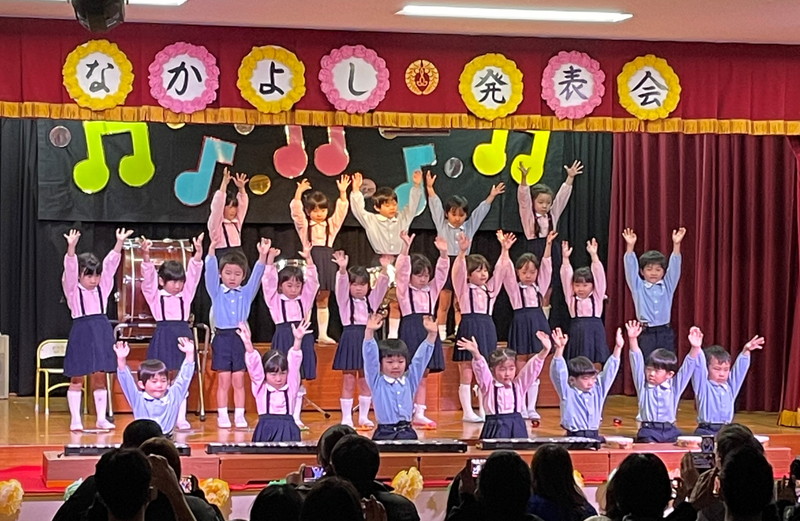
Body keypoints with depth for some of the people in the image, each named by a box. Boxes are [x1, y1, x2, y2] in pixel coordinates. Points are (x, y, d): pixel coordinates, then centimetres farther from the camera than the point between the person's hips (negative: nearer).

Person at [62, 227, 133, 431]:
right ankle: (75, 419, 7)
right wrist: (71, 247, -33)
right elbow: (70, 268, -17)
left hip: (102, 331, 3)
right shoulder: (73, 290, -2)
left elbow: (111, 264, 0)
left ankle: (101, 418, 12)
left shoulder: (103, 288, 8)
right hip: (81, 332, -3)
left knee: (100, 376, 7)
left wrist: (120, 242, -10)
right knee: (77, 378, 3)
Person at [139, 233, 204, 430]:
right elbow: (148, 276, -10)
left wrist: (198, 254, -13)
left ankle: (181, 418, 7)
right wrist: (146, 257, -26)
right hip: (163, 335, -3)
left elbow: (193, 275, 2)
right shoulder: (155, 295, 4)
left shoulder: (185, 295, 12)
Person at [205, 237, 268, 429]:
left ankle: (239, 416, 10)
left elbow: (257, 275, -3)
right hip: (222, 339, -2)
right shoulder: (216, 292, 4)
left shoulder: (246, 293, 9)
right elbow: (210, 271, -10)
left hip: (241, 338, 2)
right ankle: (222, 416, 6)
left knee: (239, 381, 5)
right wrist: (211, 251, -25)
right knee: (223, 381, 1)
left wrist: (262, 256, -18)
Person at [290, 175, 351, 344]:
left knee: (323, 300, 9)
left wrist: (343, 192, -9)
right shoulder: (304, 225, 4)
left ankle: (323, 334, 13)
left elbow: (341, 210, 4)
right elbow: (296, 210, -8)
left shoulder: (331, 224, 12)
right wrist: (299, 192, -20)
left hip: (326, 263, 3)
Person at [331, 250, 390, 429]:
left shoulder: (371, 300, 12)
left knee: (366, 381, 8)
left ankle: (364, 416, 16)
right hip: (350, 339, -4)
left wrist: (384, 269, -20)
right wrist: (342, 269, -35)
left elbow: (381, 286, -2)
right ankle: (346, 417, 2)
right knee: (348, 381, -3)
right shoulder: (345, 300, 3)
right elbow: (341, 285, -15)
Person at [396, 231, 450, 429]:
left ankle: (420, 414, 10)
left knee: (423, 376, 7)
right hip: (410, 330, -5)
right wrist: (406, 248, -26)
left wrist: (443, 253, -9)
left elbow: (442, 272, 6)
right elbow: (402, 270, -13)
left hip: (428, 330, 5)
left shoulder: (432, 290, 16)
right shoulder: (404, 290, 1)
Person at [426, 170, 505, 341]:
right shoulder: (442, 225, 4)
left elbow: (481, 211, 14)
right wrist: (430, 188, -1)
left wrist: (491, 196, 13)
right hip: (446, 263, -2)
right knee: (444, 304, 2)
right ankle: (441, 334, 6)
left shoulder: (469, 226, 9)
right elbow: (436, 205, 2)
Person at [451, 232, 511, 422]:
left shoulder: (490, 288, 14)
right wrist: (462, 252, -30)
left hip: (487, 328, 5)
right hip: (469, 327, -5)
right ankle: (467, 411, 2)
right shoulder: (463, 288, 1)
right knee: (466, 374, -2)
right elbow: (458, 271, -15)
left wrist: (504, 250, -5)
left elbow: (500, 270, 6)